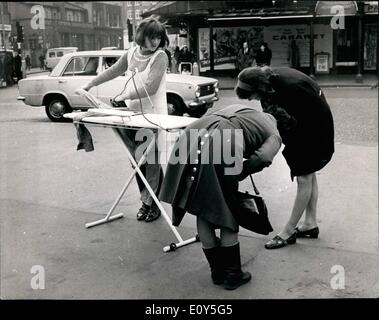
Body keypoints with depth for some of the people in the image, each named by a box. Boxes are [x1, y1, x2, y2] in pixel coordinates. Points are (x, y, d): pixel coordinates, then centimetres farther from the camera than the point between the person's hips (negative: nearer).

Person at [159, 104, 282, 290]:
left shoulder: (239, 109, 40)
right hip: (222, 143, -5)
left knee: (202, 211, 16)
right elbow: (263, 157, -1)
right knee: (228, 213, 14)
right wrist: (237, 175, 12)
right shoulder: (274, 135, 22)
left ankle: (217, 272, 31)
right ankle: (232, 274, 26)